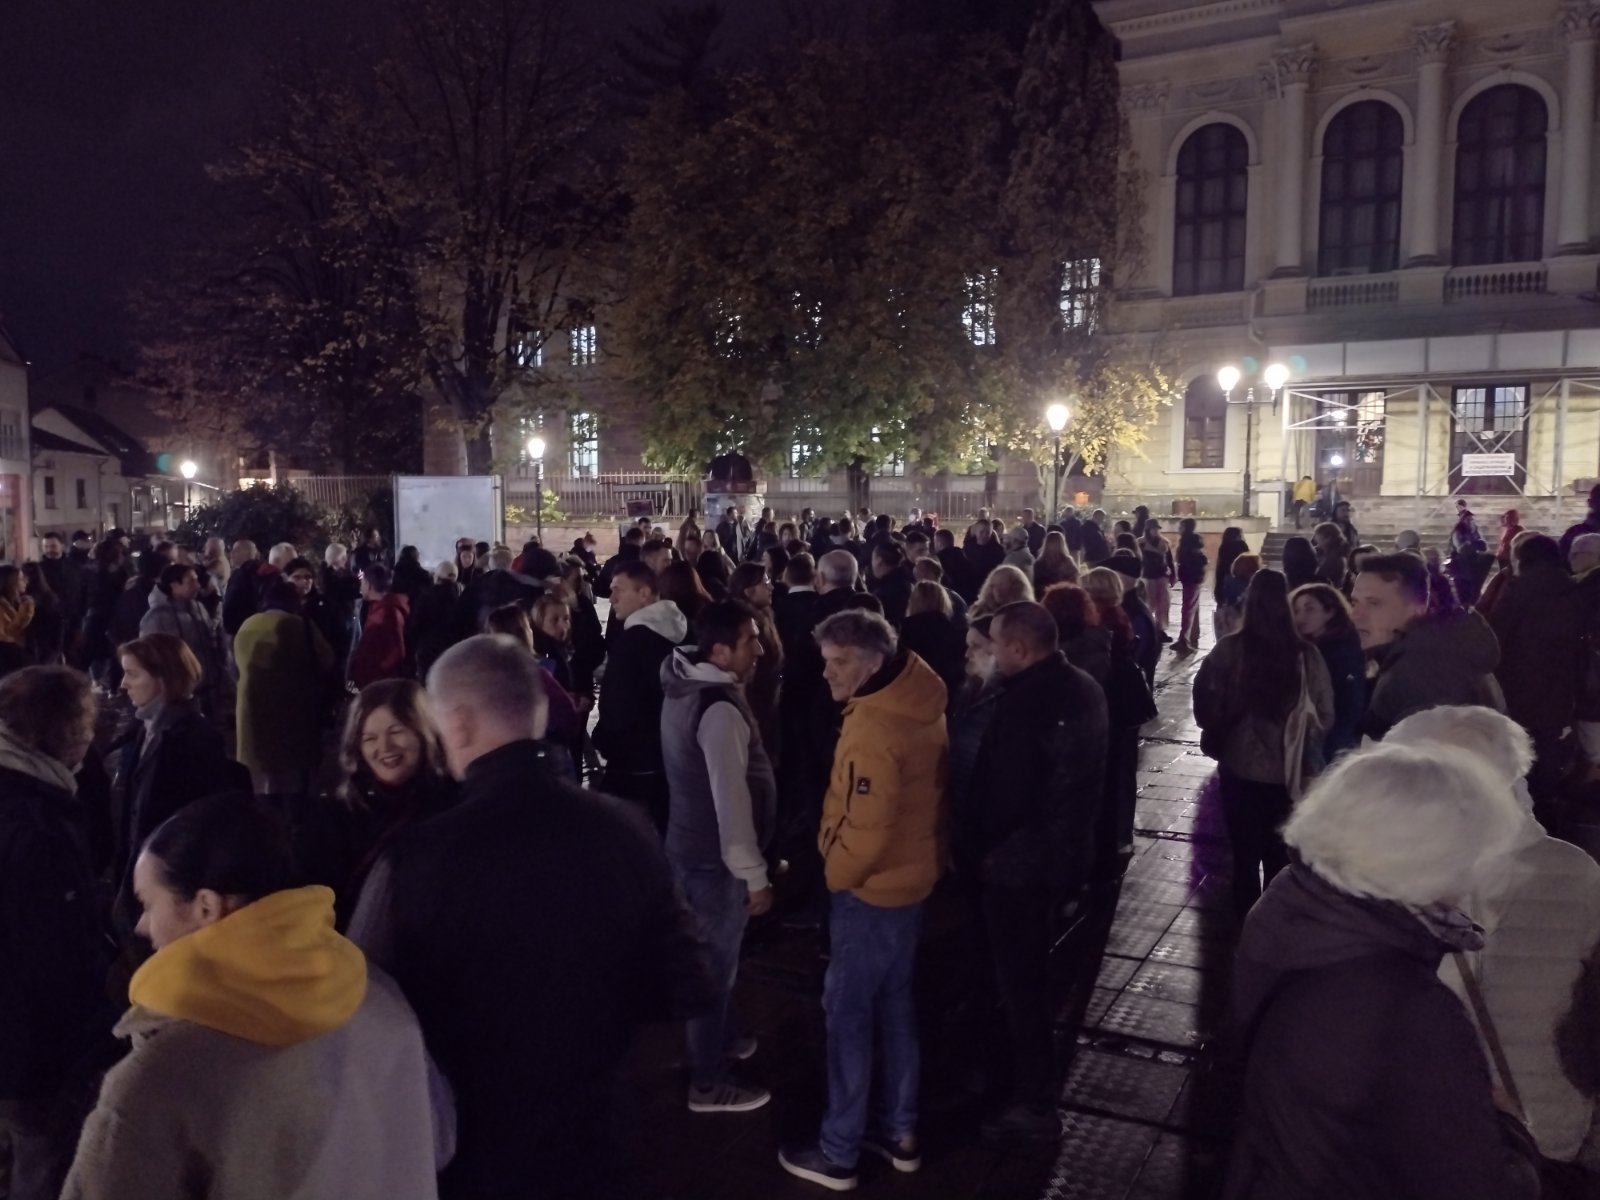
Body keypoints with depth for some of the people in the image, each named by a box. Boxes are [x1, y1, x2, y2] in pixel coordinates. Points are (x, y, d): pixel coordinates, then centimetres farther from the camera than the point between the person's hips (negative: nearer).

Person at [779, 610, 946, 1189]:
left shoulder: (873, 730, -28)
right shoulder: (920, 702, 0)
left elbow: (865, 831, -26)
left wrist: (835, 873, -10)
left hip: (870, 888, -9)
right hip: (911, 876, 9)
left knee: (848, 1013, 4)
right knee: (895, 1005, 19)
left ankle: (838, 1152, 17)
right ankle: (901, 1132, 31)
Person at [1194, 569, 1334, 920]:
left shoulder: (1229, 649, -14)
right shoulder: (1305, 655, -14)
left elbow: (1207, 708, -7)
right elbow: (1325, 718, -6)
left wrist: (1217, 733, 13)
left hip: (1240, 766, 0)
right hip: (1289, 772, 0)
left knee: (1245, 854, 17)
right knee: (1280, 856, 18)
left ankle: (1247, 924, 28)